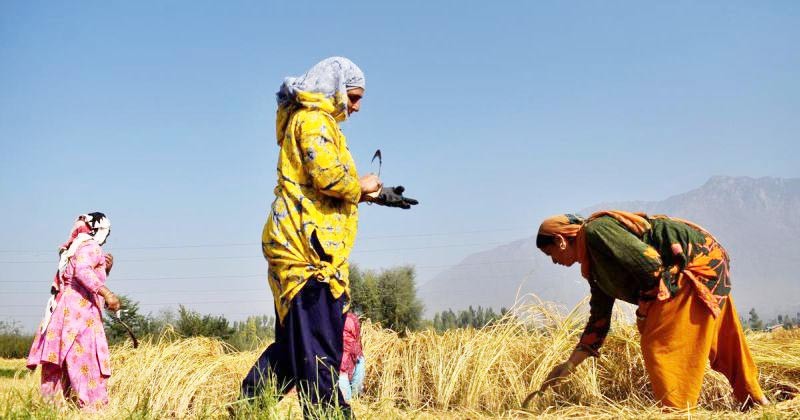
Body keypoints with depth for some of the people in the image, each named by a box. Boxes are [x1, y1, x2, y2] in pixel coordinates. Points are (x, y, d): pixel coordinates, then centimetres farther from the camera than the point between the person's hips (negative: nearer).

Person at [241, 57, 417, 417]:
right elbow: (327, 176, -21)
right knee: (319, 344, -11)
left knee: (294, 340, 14)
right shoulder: (314, 121, -6)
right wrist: (361, 186, -3)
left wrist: (375, 194, 22)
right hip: (308, 246, -11)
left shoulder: (311, 120, 27)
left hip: (297, 246, 11)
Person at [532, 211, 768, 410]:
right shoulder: (594, 266, 13)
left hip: (697, 262, -10)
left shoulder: (595, 231, -17)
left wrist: (643, 311, -10)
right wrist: (569, 365, 15)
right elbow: (600, 317, 15)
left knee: (658, 345, -8)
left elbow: (650, 263, -23)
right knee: (719, 340, 21)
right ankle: (756, 400, 34)